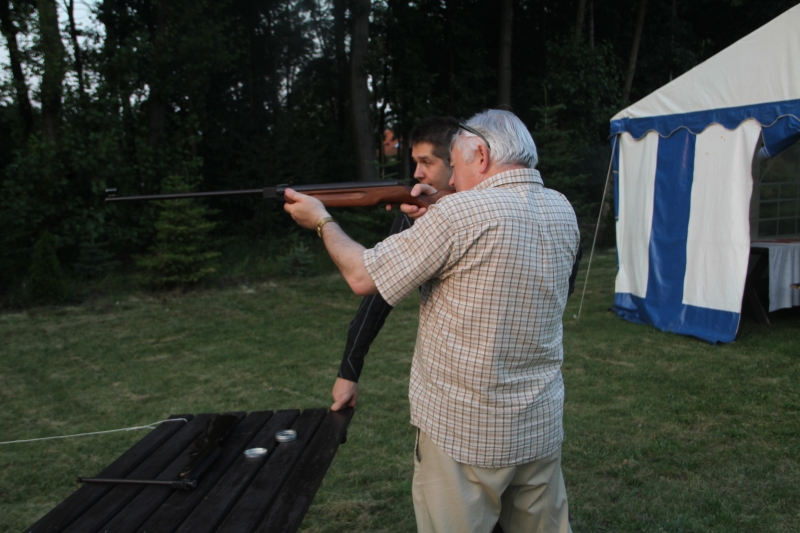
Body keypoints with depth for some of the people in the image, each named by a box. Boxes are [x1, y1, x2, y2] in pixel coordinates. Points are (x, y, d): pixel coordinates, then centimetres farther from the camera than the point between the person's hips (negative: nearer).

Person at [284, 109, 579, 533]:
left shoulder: (462, 213, -18)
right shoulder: (563, 212, 2)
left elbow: (363, 277, -11)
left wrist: (322, 220, 6)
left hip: (462, 433, -6)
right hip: (542, 429, 7)